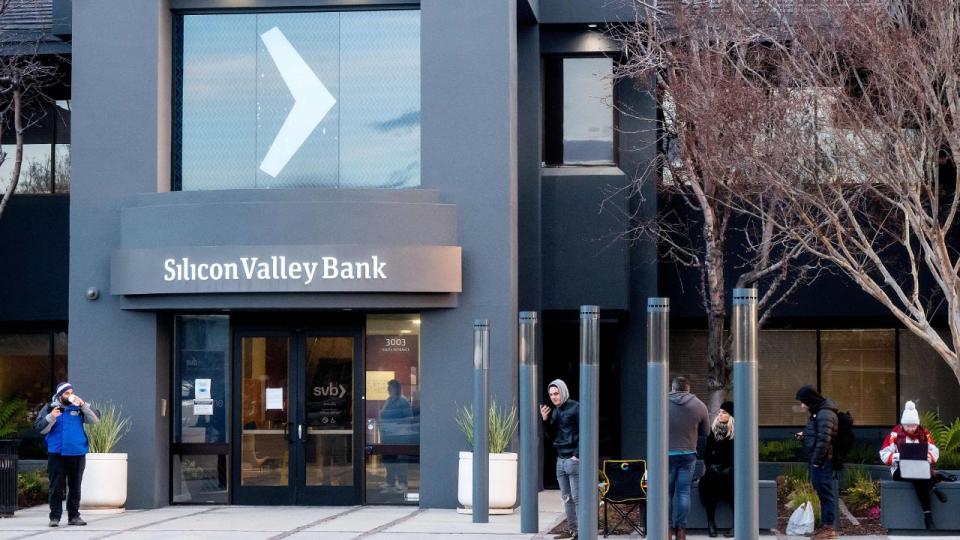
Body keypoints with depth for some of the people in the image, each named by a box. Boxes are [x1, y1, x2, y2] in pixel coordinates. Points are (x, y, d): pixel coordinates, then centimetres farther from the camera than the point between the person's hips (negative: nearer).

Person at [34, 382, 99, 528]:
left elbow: (94, 420, -3)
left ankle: (74, 516, 13)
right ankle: (55, 517, 1)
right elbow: (41, 429, -1)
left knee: (75, 487, 6)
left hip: (77, 454, 2)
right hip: (56, 454, -2)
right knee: (56, 487, -2)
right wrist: (51, 417, -17)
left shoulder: (79, 407, 9)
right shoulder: (49, 408, 6)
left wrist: (83, 405, -13)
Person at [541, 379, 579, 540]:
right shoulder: (555, 411, 14)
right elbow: (552, 436, 17)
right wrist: (546, 420, 2)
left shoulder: (575, 408, -9)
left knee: (577, 497, -8)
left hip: (573, 459, -8)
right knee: (566, 497, 11)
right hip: (561, 459, 8)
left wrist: (577, 455, -15)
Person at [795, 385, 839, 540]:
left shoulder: (825, 414, -17)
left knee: (825, 493, -5)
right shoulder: (818, 412, 15)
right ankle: (825, 525, 20)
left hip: (822, 461, -10)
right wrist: (805, 435, 9)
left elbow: (824, 440, -22)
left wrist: (816, 460, -18)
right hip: (815, 460, 10)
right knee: (822, 493, 14)